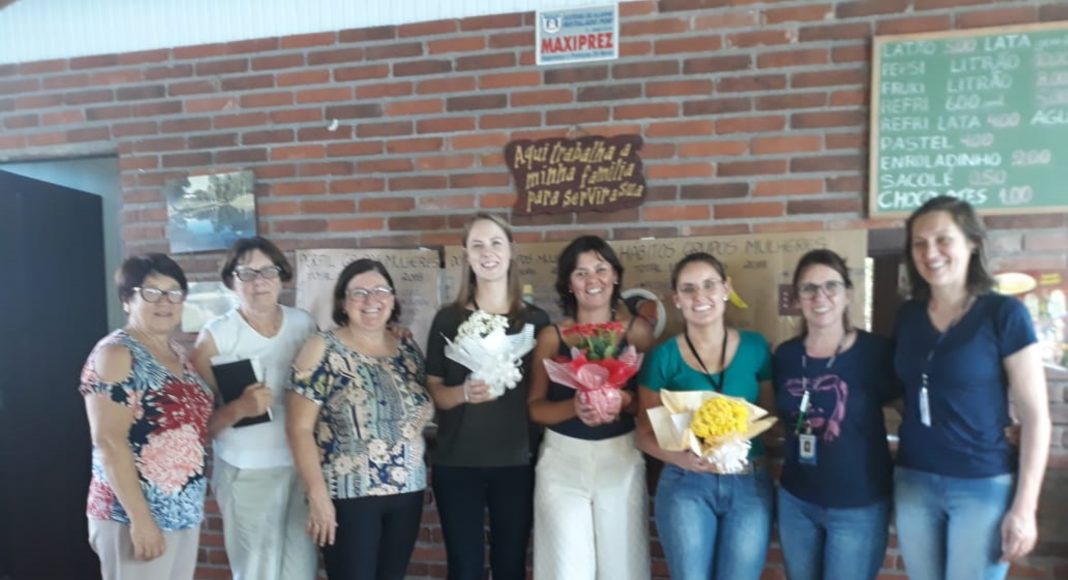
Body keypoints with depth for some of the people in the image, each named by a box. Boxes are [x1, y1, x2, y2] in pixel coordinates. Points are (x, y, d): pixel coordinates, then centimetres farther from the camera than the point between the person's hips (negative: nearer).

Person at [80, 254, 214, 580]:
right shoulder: (115, 354, -15)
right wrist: (140, 518, -22)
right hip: (135, 514, -8)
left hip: (185, 512, 8)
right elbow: (108, 442, -20)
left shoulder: (177, 354, 9)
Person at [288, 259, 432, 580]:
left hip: (407, 492, 5)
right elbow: (299, 427, -11)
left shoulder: (408, 348, 5)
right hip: (348, 496, -5)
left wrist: (417, 471, 6)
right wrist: (317, 494, -15)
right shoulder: (323, 350, -8)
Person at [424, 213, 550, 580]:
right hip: (456, 463, 0)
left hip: (516, 463, 1)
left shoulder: (535, 319, 1)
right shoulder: (448, 318, 0)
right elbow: (433, 391, 1)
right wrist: (464, 392, -17)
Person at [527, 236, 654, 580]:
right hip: (563, 460, 0)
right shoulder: (552, 336, -1)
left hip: (621, 459, 1)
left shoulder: (637, 330, -1)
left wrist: (624, 401, -19)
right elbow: (535, 407, -2)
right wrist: (574, 407, -19)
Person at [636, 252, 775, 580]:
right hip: (686, 486, -2)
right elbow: (645, 434, -2)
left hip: (750, 484, 2)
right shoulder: (663, 357, -7)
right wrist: (680, 457, -21)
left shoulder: (755, 347, -1)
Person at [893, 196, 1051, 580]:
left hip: (984, 486, -4)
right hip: (912, 482, 4)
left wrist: (1024, 507, -11)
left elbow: (1035, 416, -9)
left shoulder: (1004, 313, -9)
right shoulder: (908, 316, 3)